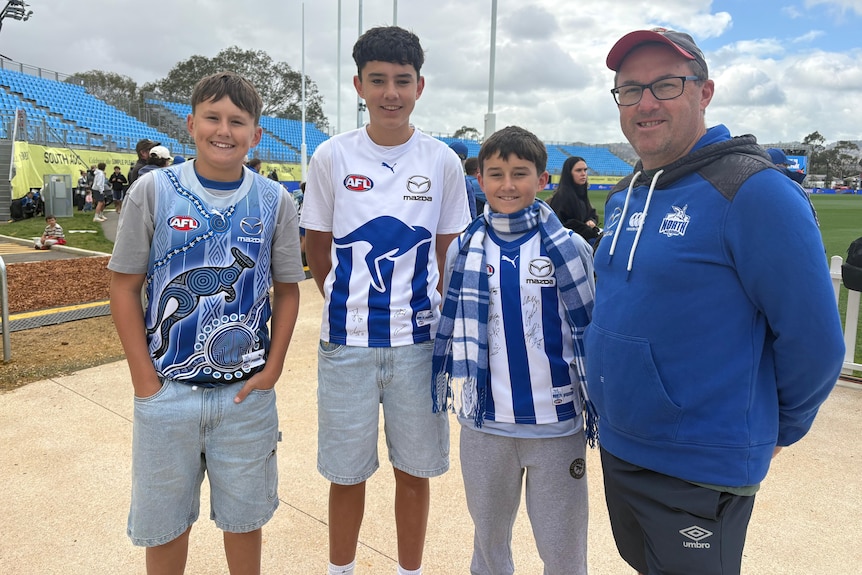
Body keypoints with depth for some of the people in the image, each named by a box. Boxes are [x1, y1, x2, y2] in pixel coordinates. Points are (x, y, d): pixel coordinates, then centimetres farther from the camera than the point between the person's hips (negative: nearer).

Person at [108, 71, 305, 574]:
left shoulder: (275, 202, -1)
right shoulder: (153, 191, -5)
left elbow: (287, 290, 5)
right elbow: (125, 287, -2)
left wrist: (272, 370, -3)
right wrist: (146, 381, -6)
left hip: (247, 393, 1)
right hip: (166, 391, 0)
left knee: (244, 516, 16)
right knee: (164, 522, 16)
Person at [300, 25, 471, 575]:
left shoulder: (443, 161, 0)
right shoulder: (332, 156, -1)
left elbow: (449, 252, 7)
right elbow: (317, 247, 8)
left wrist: (416, 304, 4)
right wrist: (350, 303, 6)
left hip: (419, 342, 1)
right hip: (346, 342, 0)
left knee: (415, 469, 13)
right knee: (347, 473, 11)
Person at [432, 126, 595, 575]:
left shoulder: (569, 248, -7)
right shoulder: (464, 250, 0)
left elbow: (590, 329, -1)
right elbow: (449, 326, 9)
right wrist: (439, 391, 12)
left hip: (557, 424, -2)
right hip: (483, 424, 3)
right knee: (488, 539, 20)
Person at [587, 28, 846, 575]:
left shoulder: (755, 191, -18)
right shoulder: (624, 196, 6)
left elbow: (813, 341, -15)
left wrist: (778, 429, -2)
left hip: (701, 470, -7)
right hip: (617, 448, 7)